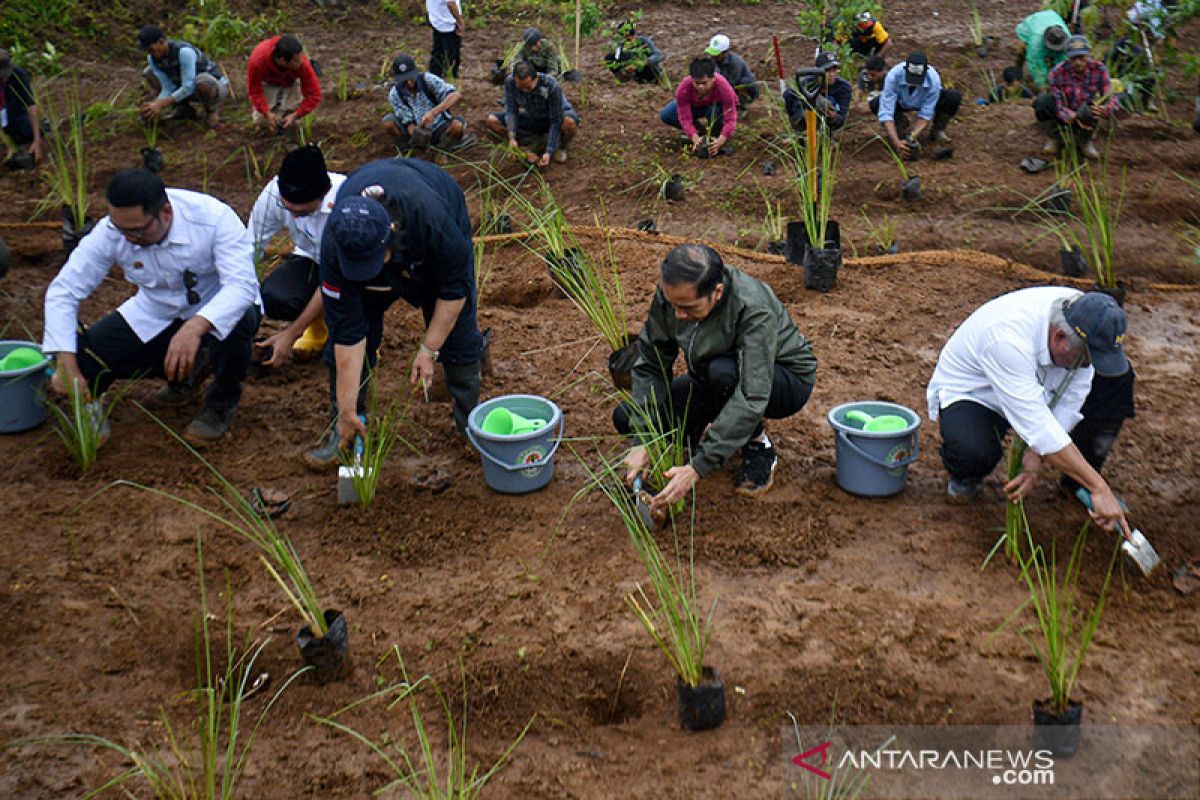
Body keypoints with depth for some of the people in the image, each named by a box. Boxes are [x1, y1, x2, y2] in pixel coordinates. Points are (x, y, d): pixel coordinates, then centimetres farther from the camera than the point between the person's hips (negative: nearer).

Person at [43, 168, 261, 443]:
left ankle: (222, 402, -6)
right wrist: (66, 366, -24)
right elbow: (63, 291, -13)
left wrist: (195, 327, -54)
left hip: (214, 312, -4)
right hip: (156, 316, 4)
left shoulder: (214, 217, -29)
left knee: (236, 323, -39)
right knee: (84, 361, -13)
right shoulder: (110, 232, -19)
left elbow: (242, 284, -37)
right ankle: (181, 373, 14)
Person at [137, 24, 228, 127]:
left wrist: (161, 104, -37)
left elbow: (189, 88, -36)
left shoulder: (184, 52, -37)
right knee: (149, 73, 1)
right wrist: (155, 105, -30)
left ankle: (212, 109, -10)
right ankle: (184, 108, 11)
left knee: (201, 81, -44)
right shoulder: (152, 57, -13)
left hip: (217, 89, -7)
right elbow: (168, 88, -11)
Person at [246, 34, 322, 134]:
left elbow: (314, 95, -30)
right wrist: (267, 113, -36)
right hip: (267, 81, 0)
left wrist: (295, 115, -36)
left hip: (291, 83, 0)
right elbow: (254, 90, -25)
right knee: (260, 120, -5)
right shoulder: (258, 59, -41)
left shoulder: (303, 64, -41)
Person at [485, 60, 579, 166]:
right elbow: (511, 110, -21)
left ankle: (560, 147, -6)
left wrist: (548, 152, -35)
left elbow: (556, 121, -30)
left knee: (570, 122, -41)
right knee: (492, 120, -16)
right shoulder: (510, 82, -26)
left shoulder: (551, 86, -35)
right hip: (531, 118, 3)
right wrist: (512, 138, -36)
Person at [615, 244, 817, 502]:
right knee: (626, 417, -11)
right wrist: (642, 442, -23)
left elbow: (751, 399, -40)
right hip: (716, 383, 5)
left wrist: (697, 468, -43)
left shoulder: (755, 309, -36)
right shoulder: (670, 294, -20)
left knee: (723, 372, -39)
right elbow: (650, 366, -13)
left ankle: (759, 445, -12)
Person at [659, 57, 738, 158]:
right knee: (665, 115, -21)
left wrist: (720, 141, -52)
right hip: (694, 106, 2)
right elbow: (685, 118, -31)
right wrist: (695, 139, -47)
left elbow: (730, 119, -38)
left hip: (717, 105, -2)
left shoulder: (724, 87, -38)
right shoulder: (684, 88, -35)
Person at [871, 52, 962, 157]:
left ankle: (937, 130, -1)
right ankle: (901, 124, -4)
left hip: (926, 103, 0)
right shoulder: (893, 76, -38)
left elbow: (925, 115, -28)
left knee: (954, 98, -27)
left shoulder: (933, 79, -36)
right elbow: (885, 113, -39)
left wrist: (911, 138, -43)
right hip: (901, 103, 0)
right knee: (875, 104, -30)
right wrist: (897, 143, -50)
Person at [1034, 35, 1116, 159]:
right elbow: (1059, 106, -23)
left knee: (1087, 110, -37)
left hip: (1086, 117, 0)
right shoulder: (1057, 72, -21)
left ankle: (1085, 141, -2)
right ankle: (1054, 138, -1)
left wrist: (1104, 109, -45)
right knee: (1042, 101, -29)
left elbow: (1110, 98, -20)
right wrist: (1075, 118, -43)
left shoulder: (1099, 69, -18)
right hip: (1065, 117, 0)